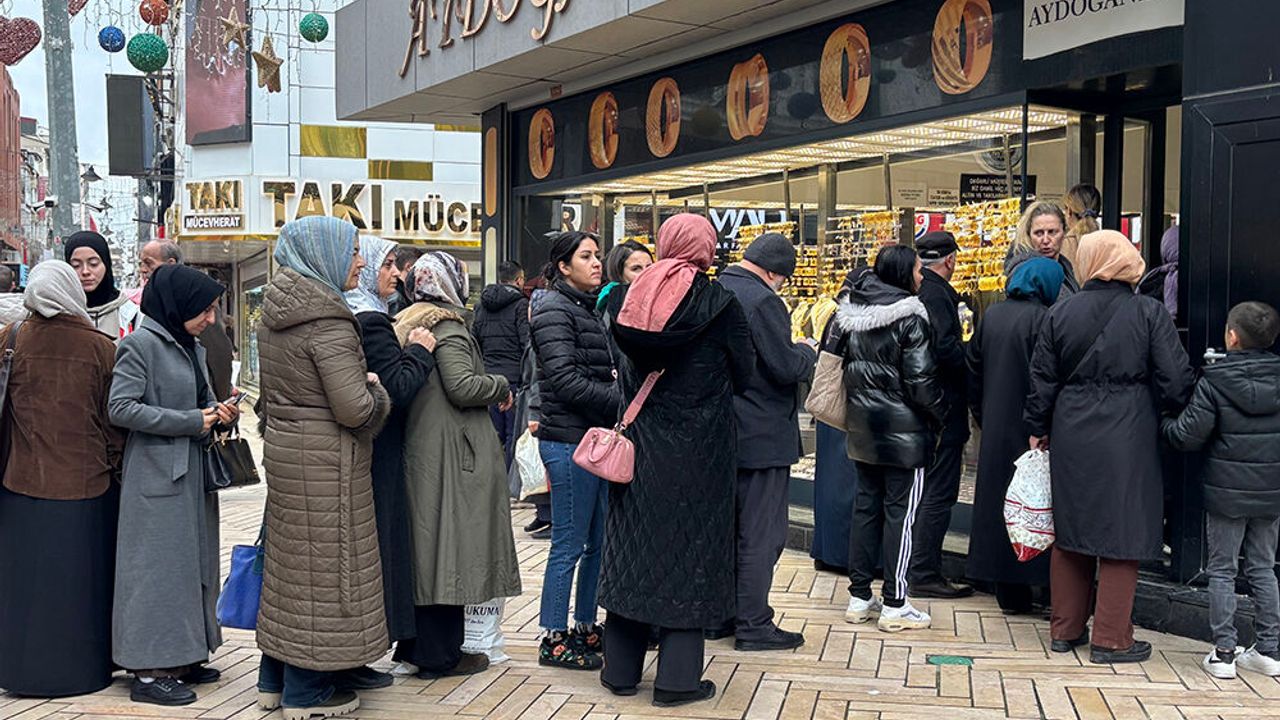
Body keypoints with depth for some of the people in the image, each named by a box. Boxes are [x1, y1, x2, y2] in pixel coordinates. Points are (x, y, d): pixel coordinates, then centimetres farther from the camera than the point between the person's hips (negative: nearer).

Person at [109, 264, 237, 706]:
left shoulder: (192, 348, 14)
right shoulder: (141, 344, -11)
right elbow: (121, 408, -17)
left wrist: (219, 414, 0)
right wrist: (192, 421, -17)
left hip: (193, 472, 8)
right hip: (158, 474, -8)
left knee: (194, 561, 11)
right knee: (160, 565, -4)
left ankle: (182, 657, 21)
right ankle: (150, 670, 3)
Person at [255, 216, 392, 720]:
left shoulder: (274, 315, 8)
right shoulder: (329, 323, -20)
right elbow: (354, 410, -24)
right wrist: (374, 388, -5)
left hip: (284, 446, 9)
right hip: (325, 458, -9)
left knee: (289, 560, 17)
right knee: (323, 565, 1)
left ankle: (276, 678, 29)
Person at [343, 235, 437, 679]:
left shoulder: (347, 315, 12)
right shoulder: (370, 320, -16)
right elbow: (400, 387, -21)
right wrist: (420, 351, -7)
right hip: (375, 457, -9)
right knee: (369, 545, -1)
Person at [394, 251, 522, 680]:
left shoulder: (408, 325, 15)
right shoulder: (449, 330, -13)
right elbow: (463, 387, -23)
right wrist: (502, 387, -6)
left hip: (420, 450, 9)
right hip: (452, 452, -9)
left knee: (426, 544, 15)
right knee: (449, 545, -3)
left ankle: (415, 644, 24)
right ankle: (440, 656, 4)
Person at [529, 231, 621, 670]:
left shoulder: (586, 309, 18)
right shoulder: (555, 311, -10)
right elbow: (566, 380, -19)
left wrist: (620, 399, 5)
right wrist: (623, 401, -17)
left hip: (597, 437, 9)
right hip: (569, 440, -9)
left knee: (598, 542, 13)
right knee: (569, 545, -3)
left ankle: (585, 627, 24)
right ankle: (554, 639, 8)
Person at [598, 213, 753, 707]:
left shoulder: (626, 298, 0)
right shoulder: (720, 303, -11)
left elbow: (625, 366, 8)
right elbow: (743, 374, -4)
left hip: (640, 444, 4)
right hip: (698, 449, -4)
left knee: (634, 546, 13)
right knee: (689, 553, 6)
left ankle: (621, 668, 22)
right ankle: (677, 677, 11)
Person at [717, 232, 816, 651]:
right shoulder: (761, 301, -18)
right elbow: (788, 368, -21)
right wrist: (808, 351, 0)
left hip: (721, 432, 9)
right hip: (761, 437, -9)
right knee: (761, 534, 0)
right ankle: (753, 625, 7)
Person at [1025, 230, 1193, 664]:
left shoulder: (1061, 313, 0)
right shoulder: (1149, 313, -7)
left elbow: (1042, 379, 5)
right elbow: (1176, 381, -7)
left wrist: (1038, 428, 16)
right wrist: (1168, 417, 12)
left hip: (1071, 436, 3)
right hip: (1128, 436, -3)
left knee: (1070, 532, 14)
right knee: (1121, 533, 5)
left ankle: (1065, 629, 23)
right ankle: (1110, 639, 10)